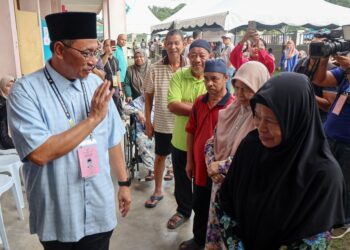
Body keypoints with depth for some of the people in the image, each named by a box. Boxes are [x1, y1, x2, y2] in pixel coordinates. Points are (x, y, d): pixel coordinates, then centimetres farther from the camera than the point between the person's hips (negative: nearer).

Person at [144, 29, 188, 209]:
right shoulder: (156, 69, -6)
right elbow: (148, 96, 1)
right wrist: (148, 121, 0)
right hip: (162, 122, 1)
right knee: (160, 156, 14)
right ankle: (157, 191, 30)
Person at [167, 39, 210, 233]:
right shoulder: (179, 76, -7)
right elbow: (172, 105, -19)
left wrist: (186, 106, -25)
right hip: (180, 140, 3)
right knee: (181, 181, 22)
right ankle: (183, 211, 48)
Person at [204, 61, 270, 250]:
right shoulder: (231, 111, 2)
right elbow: (211, 141, 7)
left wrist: (220, 166, -17)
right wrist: (211, 165, -9)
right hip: (221, 181, 5)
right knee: (217, 226, 21)